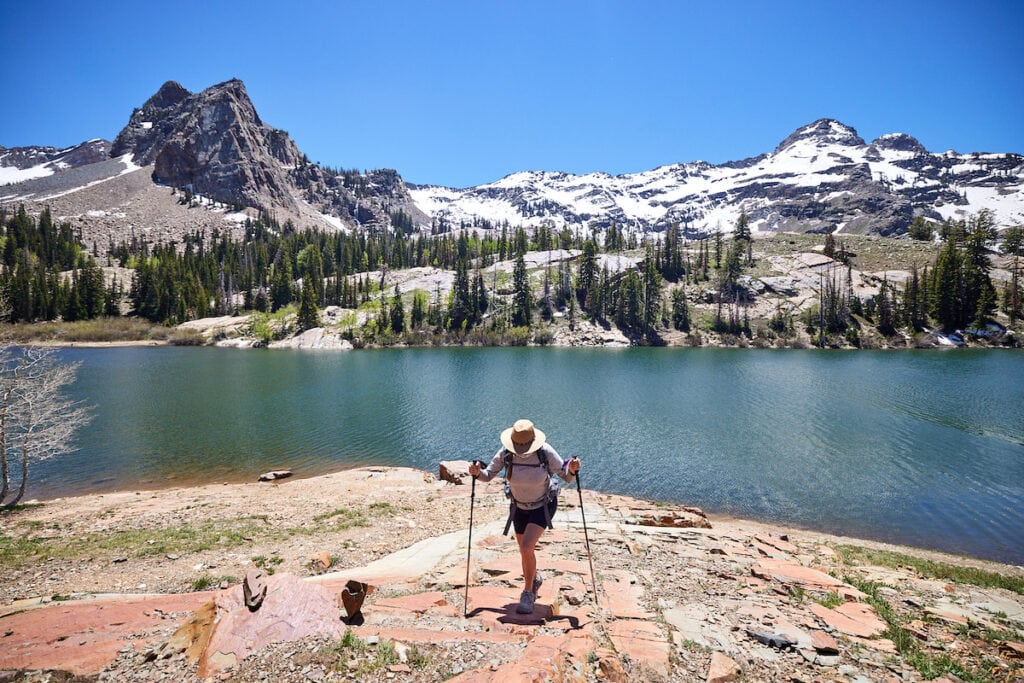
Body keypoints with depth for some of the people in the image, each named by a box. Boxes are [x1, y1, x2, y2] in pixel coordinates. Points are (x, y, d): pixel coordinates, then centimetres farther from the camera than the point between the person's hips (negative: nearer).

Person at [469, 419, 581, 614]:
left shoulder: (546, 452, -28)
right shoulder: (506, 453, -22)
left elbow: (567, 477, -19)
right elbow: (488, 475, -12)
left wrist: (572, 470, -40)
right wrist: (477, 472, -33)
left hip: (543, 506, -3)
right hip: (519, 506, 4)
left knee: (527, 547, -20)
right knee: (525, 551, 16)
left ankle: (528, 593, 2)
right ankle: (534, 579, 48)